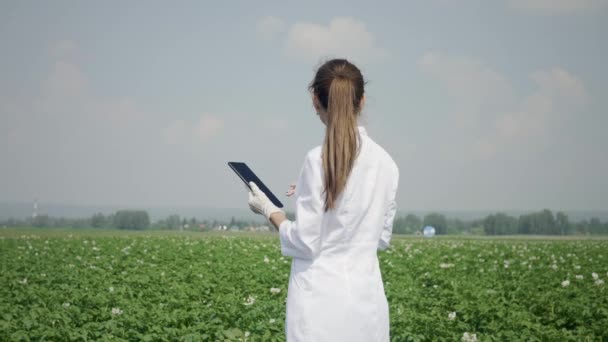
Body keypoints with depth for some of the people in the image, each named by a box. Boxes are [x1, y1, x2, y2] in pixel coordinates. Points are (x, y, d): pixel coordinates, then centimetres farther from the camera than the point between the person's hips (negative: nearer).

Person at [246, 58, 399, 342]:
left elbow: (305, 244, -11)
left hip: (323, 300, -5)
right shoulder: (386, 163, 6)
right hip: (368, 298, 6)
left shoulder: (319, 160, -12)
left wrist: (269, 210, 6)